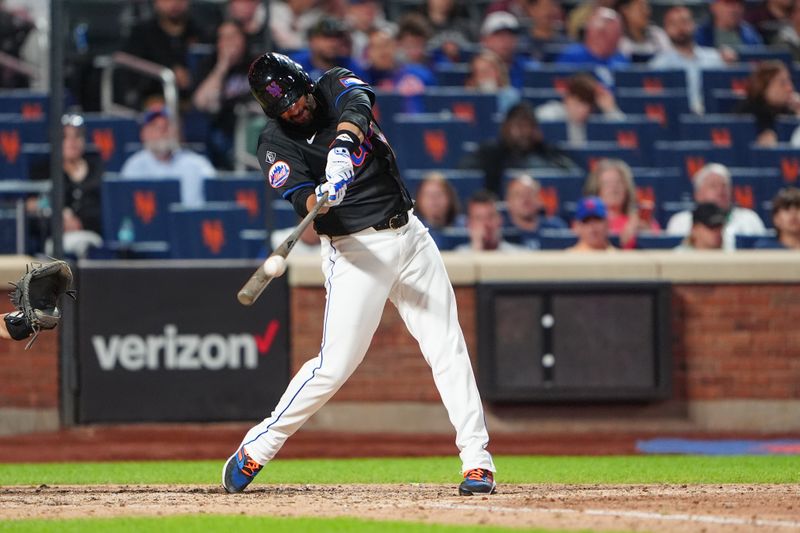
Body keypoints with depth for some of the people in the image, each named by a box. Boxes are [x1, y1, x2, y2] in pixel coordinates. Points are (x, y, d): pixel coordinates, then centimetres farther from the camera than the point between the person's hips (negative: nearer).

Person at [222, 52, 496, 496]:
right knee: (335, 363, -10)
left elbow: (357, 105, -22)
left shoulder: (335, 85, 2)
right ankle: (257, 448, 4)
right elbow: (303, 200, -22)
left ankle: (476, 460, -1)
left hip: (409, 234, 4)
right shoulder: (276, 144, -7)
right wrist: (323, 196, -46)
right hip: (355, 250, -4)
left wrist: (342, 146, -43)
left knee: (447, 348, -2)